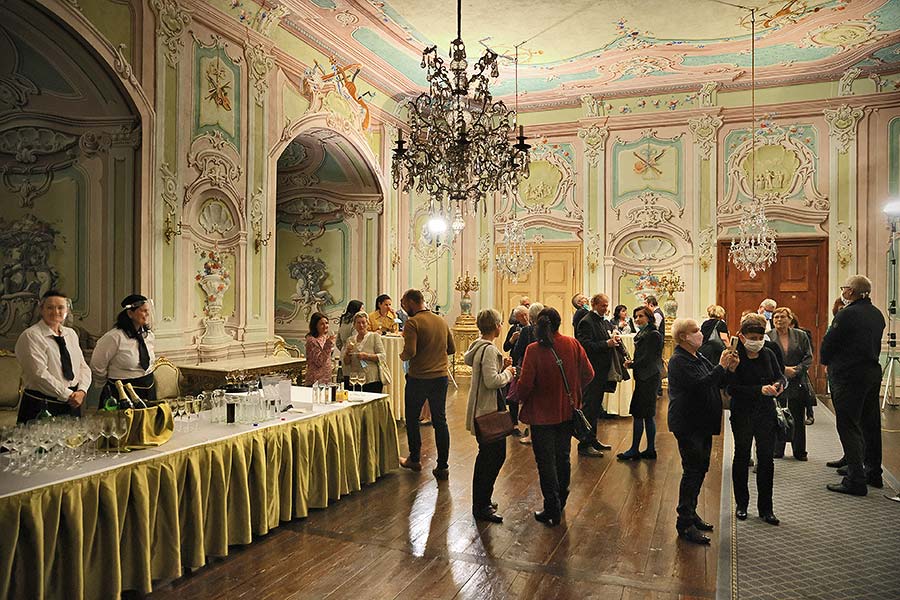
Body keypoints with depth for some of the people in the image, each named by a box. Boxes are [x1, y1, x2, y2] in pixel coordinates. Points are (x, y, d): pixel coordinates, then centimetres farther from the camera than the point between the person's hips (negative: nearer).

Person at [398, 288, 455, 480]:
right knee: (440, 421, 9)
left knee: (412, 418, 16)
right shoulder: (441, 321, 7)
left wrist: (402, 356, -2)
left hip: (419, 378, -5)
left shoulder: (413, 322, -13)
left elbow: (410, 352, -22)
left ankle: (415, 459, 27)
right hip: (441, 377, 5)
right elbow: (451, 349, 12)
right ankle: (442, 467, 10)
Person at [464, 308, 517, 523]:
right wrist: (508, 372, -10)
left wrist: (502, 366, 8)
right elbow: (492, 381, -26)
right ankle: (482, 507, 5)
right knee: (496, 454, -3)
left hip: (482, 408, 11)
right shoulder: (489, 350, -20)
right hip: (489, 409, -11)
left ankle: (481, 502, 29)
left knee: (486, 454, 18)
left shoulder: (478, 345, 10)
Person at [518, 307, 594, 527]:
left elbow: (526, 384, -19)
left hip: (543, 413, -4)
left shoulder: (534, 350, -19)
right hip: (567, 411, 5)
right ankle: (561, 501, 37)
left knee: (546, 461, 8)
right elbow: (588, 374, -3)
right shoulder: (572, 344, -7)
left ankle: (552, 510, 13)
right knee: (563, 457, 21)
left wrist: (521, 398, 2)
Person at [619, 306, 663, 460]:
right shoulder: (643, 333, 15)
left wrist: (631, 365, -5)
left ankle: (634, 450, 2)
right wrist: (632, 362, -1)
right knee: (647, 415, 13)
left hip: (648, 378, -10)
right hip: (644, 378, 10)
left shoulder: (653, 335, -13)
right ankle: (650, 449, 20)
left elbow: (647, 358, -17)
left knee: (638, 414, -5)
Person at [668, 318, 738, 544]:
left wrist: (729, 368, -2)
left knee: (700, 469, 16)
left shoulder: (699, 358, 14)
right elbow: (699, 384, -28)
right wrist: (721, 367, -19)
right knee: (692, 471, -7)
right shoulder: (678, 361, -16)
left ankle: (690, 513, 29)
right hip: (687, 426, -10)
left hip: (702, 424, 10)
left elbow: (718, 382, 15)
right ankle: (685, 524, 1)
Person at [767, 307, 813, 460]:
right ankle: (777, 451, 15)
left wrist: (796, 369, -11)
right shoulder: (767, 337, 0)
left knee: (798, 419, 7)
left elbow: (808, 357, 4)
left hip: (797, 383, 1)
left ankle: (799, 452, 18)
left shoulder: (801, 336, 6)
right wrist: (783, 370, -15)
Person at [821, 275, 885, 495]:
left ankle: (856, 481, -4)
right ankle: (873, 473, 30)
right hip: (873, 372, 8)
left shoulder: (847, 314, -17)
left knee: (848, 427, -4)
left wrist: (826, 362, 6)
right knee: (870, 425, 17)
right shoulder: (877, 315, 9)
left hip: (849, 376, -8)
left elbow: (828, 344, -12)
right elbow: (876, 344, 16)